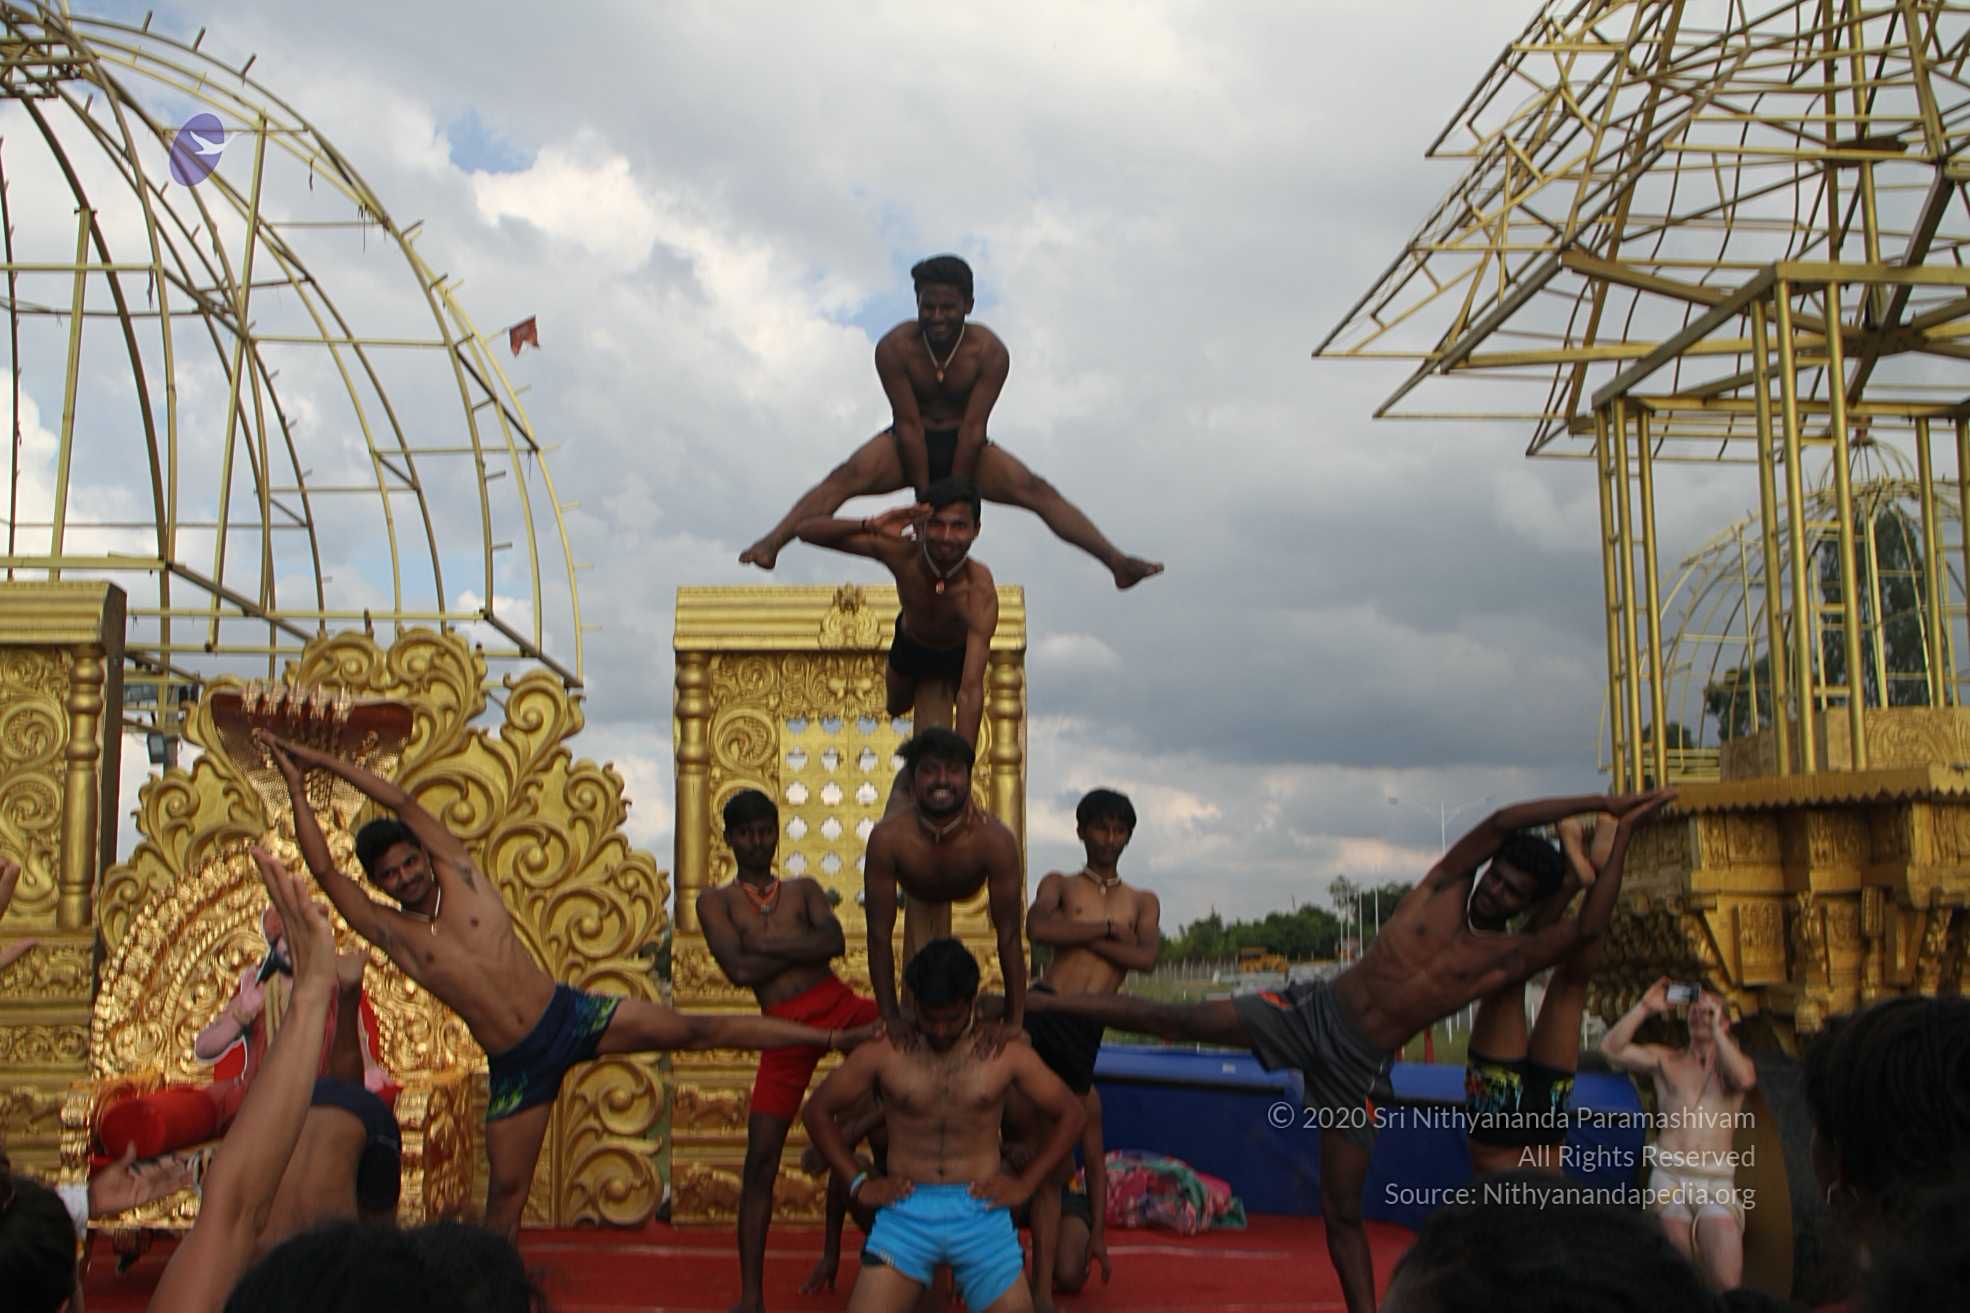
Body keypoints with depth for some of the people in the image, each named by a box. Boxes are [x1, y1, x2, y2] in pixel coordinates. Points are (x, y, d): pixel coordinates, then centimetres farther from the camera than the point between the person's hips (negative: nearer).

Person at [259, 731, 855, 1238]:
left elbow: (405, 804, -1)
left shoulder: (461, 876, 2)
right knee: (505, 1189, 6)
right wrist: (296, 784, -6)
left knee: (698, 1031, -9)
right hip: (515, 1067, 1)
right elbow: (323, 868, -8)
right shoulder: (389, 931, 0)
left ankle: (828, 1037, -7)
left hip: (570, 1014, -1)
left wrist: (323, 758, 1)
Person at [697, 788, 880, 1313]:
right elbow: (738, 970, -7)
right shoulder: (716, 901, 9)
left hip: (840, 1006, 2)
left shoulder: (804, 890, 15)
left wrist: (770, 945, -11)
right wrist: (802, 947, -2)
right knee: (761, 1161, -4)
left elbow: (834, 941, -4)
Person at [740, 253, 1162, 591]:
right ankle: (772, 543, -43)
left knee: (1035, 490, -19)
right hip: (908, 444, -1)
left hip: (964, 446, 1)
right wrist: (925, 499, -19)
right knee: (847, 477, -28)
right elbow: (909, 424, -19)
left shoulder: (989, 352, -18)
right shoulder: (894, 347, -19)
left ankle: (1117, 562, -23)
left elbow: (973, 427, -19)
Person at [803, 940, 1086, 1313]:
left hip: (981, 1212, 0)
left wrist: (1025, 1184, 4)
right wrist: (858, 1183, 4)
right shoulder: (884, 1054, 0)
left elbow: (1070, 1114, 10)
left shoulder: (1006, 1054, 0)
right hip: (905, 1210, 0)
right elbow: (818, 1110, 10)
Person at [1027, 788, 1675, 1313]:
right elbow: (1501, 822, -8)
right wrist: (1602, 802, -4)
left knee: (1343, 1211, 3)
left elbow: (1588, 927, -13)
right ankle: (1042, 1001, -4)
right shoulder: (1445, 888, 2)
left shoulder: (1512, 957, 2)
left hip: (1356, 1069, 1)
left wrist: (1621, 834, -10)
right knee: (1175, 1018, -12)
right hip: (1312, 1012, 0)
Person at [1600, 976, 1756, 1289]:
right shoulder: (1666, 1060, 15)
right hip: (1668, 1177, 0)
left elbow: (1744, 1079, -11)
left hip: (1716, 1183, 0)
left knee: (1725, 1284, -14)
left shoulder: (1734, 1062, 14)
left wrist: (1715, 1029, -7)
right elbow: (1611, 1048, 2)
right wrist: (1644, 1008, -1)